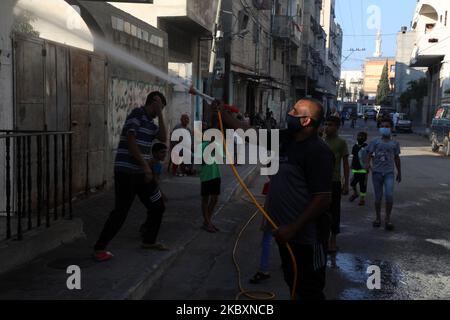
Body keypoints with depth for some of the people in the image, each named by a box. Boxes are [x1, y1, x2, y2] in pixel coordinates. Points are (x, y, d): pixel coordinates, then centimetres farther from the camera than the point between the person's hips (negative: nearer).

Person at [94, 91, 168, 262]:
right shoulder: (136, 115, -11)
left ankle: (149, 240, 28)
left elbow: (163, 137, 7)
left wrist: (160, 115, 2)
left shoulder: (149, 122, 16)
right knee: (121, 211, -8)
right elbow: (130, 142, -19)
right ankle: (99, 248, 1)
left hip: (141, 172, 9)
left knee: (157, 206, 12)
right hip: (127, 172, -9)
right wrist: (145, 165, -19)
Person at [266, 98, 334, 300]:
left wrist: (293, 228, -24)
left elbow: (323, 199, -24)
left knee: (310, 291, 5)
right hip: (286, 232, 8)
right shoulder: (285, 139, 4)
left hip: (306, 237, -8)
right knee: (293, 283, 22)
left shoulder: (318, 152, -20)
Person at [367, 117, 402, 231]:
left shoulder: (395, 143, 8)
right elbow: (370, 154, -2)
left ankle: (388, 219, -2)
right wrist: (368, 164, -22)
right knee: (378, 197, 7)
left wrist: (399, 173, 20)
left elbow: (397, 158, 17)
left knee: (389, 195, -16)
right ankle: (378, 218, 21)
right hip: (377, 171, 1)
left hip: (389, 172, 0)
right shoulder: (375, 142, 5)